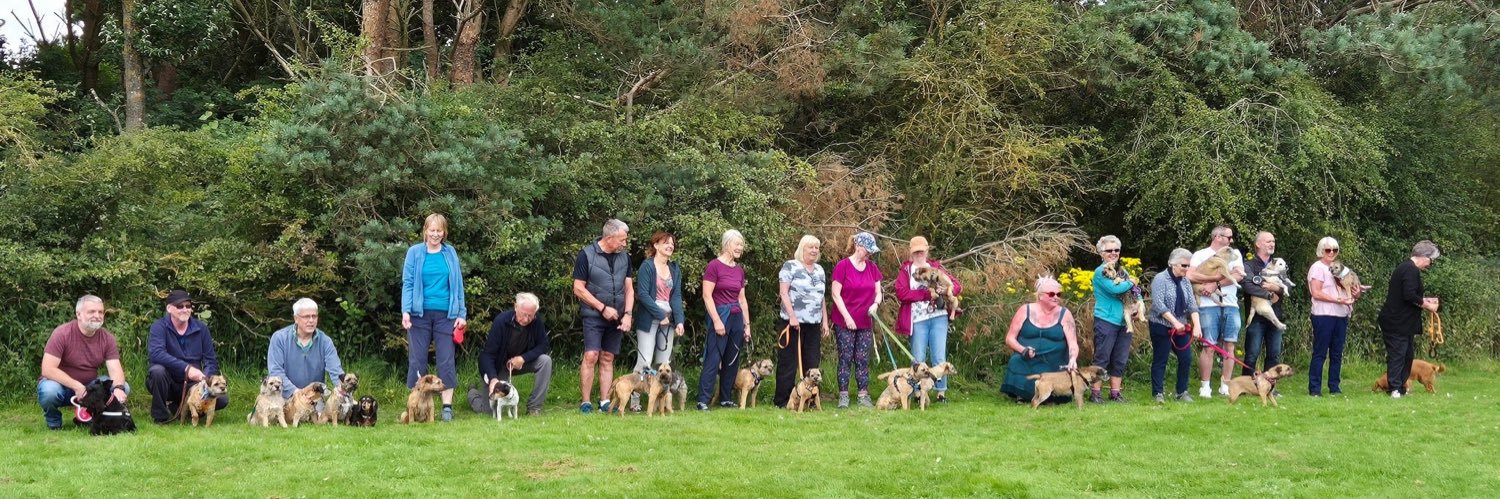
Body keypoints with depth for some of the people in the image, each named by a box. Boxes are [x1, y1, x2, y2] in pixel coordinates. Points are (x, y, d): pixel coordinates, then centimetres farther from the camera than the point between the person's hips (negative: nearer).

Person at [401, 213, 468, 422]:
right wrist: (405, 311, -10)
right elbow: (407, 283, 1)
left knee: (446, 360, -1)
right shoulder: (414, 252, 3)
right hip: (420, 313, -1)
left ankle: (447, 405, 2)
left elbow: (458, 285, 8)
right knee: (417, 360, 2)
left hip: (445, 314, 1)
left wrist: (462, 314, 3)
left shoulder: (450, 253, 7)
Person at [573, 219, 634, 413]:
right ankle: (586, 402, -7)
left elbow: (629, 288, 10)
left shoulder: (624, 257, 7)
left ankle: (604, 401, 9)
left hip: (615, 318, 5)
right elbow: (578, 288, -9)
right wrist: (603, 308, -12)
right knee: (591, 356, -12)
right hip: (593, 316, -5)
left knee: (607, 359, 6)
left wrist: (627, 314, -4)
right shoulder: (587, 255, -8)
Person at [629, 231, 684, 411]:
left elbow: (676, 296, 5)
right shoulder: (647, 266, -6)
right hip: (649, 320, -6)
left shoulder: (675, 269, 12)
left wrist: (679, 320, -8)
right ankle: (634, 400, -3)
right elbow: (642, 294, -13)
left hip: (668, 320, 6)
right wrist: (661, 315, -15)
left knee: (664, 363, 5)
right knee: (645, 362, -9)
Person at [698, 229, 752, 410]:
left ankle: (726, 399, 17)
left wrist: (747, 324, 13)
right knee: (713, 360, -9)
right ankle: (703, 400, -8)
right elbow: (707, 295, -11)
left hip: (737, 317, 7)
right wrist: (716, 320, -16)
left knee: (732, 360, 9)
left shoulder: (739, 269, 13)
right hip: (720, 315, -7)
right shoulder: (714, 266, -7)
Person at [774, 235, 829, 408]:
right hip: (793, 322, -6)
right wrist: (792, 316, -17)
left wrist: (825, 321, 13)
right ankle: (782, 400, 2)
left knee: (812, 362, 5)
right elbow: (784, 293, -9)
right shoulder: (790, 266, -3)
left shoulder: (820, 270, 16)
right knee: (788, 362, -2)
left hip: (813, 324, 6)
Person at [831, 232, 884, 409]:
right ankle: (843, 396, 3)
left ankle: (864, 395, 8)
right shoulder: (842, 266, -8)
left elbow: (878, 292, 13)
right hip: (845, 323, -4)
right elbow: (836, 294, -9)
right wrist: (847, 317, -13)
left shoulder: (872, 267, 7)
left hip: (865, 323, 4)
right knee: (845, 358, -1)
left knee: (863, 360, 6)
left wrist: (875, 303, -9)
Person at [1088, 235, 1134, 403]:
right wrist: (1130, 283, -4)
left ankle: (1115, 393, 16)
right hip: (1106, 321, -7)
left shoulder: (1123, 271, 16)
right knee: (1102, 358, -4)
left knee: (1120, 360, 9)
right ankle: (1095, 393, 0)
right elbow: (1114, 289, -21)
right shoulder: (1100, 272, -6)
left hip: (1124, 322, 7)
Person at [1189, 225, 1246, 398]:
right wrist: (1220, 277, -12)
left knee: (1229, 347, 2)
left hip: (1231, 305, 4)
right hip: (1209, 305, -4)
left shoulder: (1234, 253, 16)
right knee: (1209, 347, -5)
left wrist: (1217, 284, -11)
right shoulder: (1201, 255, 5)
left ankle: (1225, 386, 7)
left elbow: (1239, 275, 0)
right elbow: (1190, 275, -11)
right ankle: (1205, 387, 1)